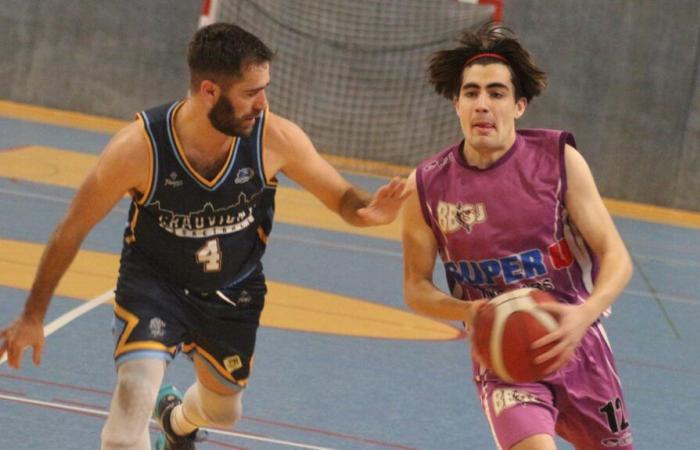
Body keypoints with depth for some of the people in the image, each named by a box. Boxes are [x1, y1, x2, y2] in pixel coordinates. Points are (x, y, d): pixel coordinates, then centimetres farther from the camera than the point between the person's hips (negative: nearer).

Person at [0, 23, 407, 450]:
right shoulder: (139, 146, -30)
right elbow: (73, 229, -17)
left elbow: (342, 196, -11)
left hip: (234, 294, 3)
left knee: (223, 410, 24)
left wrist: (367, 209, -37)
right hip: (153, 283, -3)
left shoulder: (276, 139, -25)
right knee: (135, 390, -28)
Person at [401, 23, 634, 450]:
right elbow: (416, 287, 1)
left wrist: (584, 314, -31)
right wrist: (469, 312, -20)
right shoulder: (427, 186, -10)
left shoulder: (559, 160, -12)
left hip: (577, 342, 2)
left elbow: (616, 257, -11)